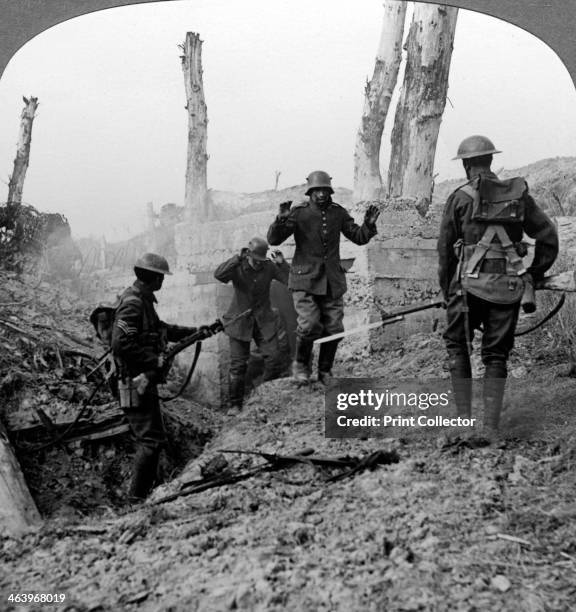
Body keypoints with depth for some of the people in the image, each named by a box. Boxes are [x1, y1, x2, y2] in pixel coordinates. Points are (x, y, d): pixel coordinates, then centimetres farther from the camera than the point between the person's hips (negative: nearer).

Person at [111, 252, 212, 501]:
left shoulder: (142, 300, 13)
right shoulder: (132, 304, -18)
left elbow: (162, 329, 25)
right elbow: (121, 345, -26)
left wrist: (196, 331, 22)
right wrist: (155, 361, -19)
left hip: (144, 381, 10)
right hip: (137, 383, -10)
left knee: (148, 437, 16)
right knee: (152, 439, -7)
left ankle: (146, 490, 25)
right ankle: (138, 497, 1)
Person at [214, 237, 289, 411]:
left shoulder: (269, 267, -3)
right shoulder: (238, 268, -9)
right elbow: (218, 275, -28)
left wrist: (282, 264, -21)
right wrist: (238, 258, -34)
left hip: (264, 322, 2)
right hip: (240, 322, -2)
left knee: (274, 359, -5)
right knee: (238, 365, -2)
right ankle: (235, 405, 9)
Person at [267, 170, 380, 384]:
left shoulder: (338, 213, 6)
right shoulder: (299, 213, -4)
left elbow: (358, 238, 12)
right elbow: (273, 240, -9)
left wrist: (368, 224, -8)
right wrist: (281, 220, -27)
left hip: (332, 281, 4)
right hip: (305, 279, -4)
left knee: (333, 329, 4)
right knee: (310, 325, -17)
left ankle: (325, 371, 25)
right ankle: (301, 364, 11)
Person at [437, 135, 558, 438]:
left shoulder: (460, 197, -2)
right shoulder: (519, 195, 7)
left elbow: (445, 250, 0)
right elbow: (548, 236, 8)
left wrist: (447, 291, 11)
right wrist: (534, 274, 17)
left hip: (470, 285, -3)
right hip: (508, 288, 3)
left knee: (457, 345, 16)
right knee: (496, 355, 12)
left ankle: (463, 417, 12)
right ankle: (491, 427, 10)